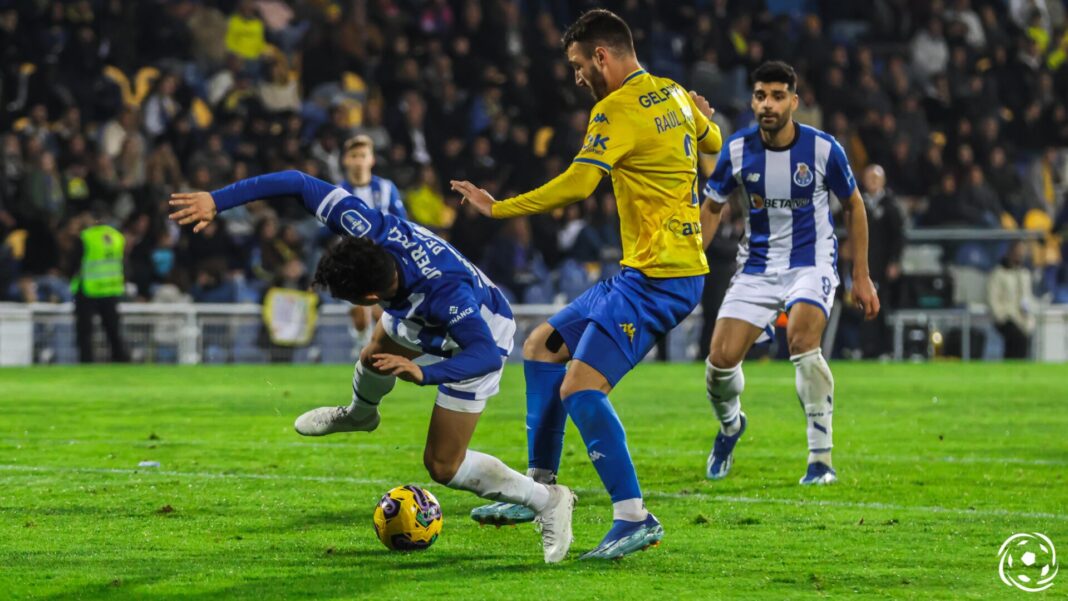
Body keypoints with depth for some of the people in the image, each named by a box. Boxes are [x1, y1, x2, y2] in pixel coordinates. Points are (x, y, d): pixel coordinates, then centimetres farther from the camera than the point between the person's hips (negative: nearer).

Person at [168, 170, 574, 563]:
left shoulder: (445, 294, -48)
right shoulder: (370, 231, -35)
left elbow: (487, 354, -46)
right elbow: (300, 184, -31)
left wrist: (424, 374, -60)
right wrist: (216, 200, -34)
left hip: (479, 335, -7)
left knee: (442, 466, -6)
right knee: (375, 357, 33)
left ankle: (547, 501, 9)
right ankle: (360, 414, 68)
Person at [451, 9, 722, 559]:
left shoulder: (617, 110, -16)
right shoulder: (674, 95, 11)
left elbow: (576, 185, -25)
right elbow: (712, 142, 30)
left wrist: (498, 208, -16)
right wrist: (700, 114, 51)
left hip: (658, 276, -10)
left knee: (580, 387, -18)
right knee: (542, 345, 17)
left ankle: (634, 518, -15)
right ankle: (538, 488, 21)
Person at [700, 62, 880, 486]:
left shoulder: (823, 149, -12)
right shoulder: (737, 150, -8)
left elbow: (853, 205, 3)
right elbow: (712, 208, 8)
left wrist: (861, 276, 4)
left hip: (811, 263, -3)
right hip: (757, 267, 3)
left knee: (801, 340, -30)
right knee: (721, 359, -8)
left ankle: (821, 461, -21)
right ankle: (729, 425, 29)